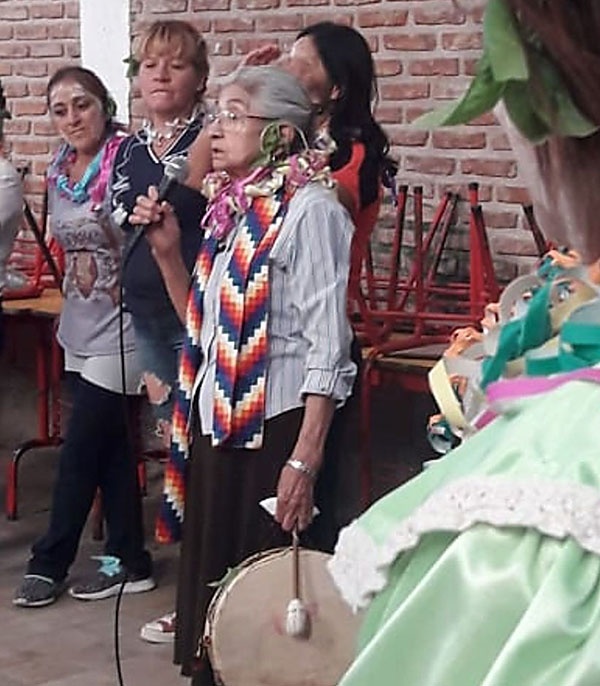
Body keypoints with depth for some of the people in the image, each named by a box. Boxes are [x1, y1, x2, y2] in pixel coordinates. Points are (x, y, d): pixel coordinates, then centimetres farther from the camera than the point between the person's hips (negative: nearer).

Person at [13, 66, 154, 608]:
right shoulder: (59, 170, 8)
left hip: (119, 329, -7)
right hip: (81, 327, 7)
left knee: (81, 450, 0)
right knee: (111, 447, 12)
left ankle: (49, 563, 12)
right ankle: (129, 562, 21)